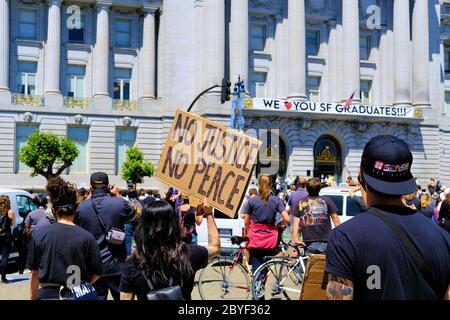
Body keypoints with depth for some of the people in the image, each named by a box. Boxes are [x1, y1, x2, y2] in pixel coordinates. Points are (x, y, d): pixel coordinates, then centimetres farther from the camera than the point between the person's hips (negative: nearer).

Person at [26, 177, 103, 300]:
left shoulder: (40, 234, -5)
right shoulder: (86, 237, -10)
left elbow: (34, 272, 1)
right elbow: (96, 274, -5)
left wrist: (33, 297, 14)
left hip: (47, 294, 1)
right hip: (77, 296, -1)